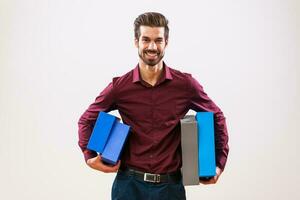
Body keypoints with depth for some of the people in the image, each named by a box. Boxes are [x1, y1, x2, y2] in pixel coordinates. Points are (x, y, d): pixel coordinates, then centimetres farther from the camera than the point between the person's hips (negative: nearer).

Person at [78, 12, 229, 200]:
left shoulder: (185, 84, -4)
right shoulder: (120, 86, -3)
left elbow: (217, 118, 9)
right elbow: (86, 120, 9)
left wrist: (220, 163, 3)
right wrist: (90, 157, -5)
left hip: (170, 184, 0)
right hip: (130, 183, 0)